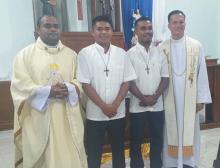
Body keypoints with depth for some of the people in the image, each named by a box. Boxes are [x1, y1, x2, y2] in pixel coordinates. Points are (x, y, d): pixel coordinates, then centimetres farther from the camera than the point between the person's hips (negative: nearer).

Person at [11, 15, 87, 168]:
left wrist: (68, 88, -14)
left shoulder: (71, 54, 11)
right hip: (38, 119, -2)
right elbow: (20, 85, -5)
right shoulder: (24, 54, 3)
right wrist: (47, 91, -18)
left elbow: (80, 80, 8)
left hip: (67, 117, 2)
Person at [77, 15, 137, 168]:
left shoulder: (121, 53, 1)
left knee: (118, 149, 19)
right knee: (94, 152, 12)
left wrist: (115, 105, -10)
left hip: (118, 112, 2)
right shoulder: (85, 54, -7)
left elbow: (126, 82, 0)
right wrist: (104, 106, -13)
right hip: (95, 113, -2)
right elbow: (85, 84, -9)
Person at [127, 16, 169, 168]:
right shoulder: (130, 54, -5)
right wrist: (143, 97, -15)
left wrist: (154, 97, -10)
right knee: (136, 140, 11)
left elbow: (165, 78, 2)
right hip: (138, 106, -2)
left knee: (157, 139, 15)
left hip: (157, 106, 3)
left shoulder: (160, 53, 4)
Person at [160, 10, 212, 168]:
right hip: (169, 98, 0)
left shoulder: (196, 46, -1)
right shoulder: (162, 48, -1)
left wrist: (201, 98, -4)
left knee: (189, 130, 10)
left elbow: (202, 73, -2)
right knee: (171, 131, 11)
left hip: (190, 98, 0)